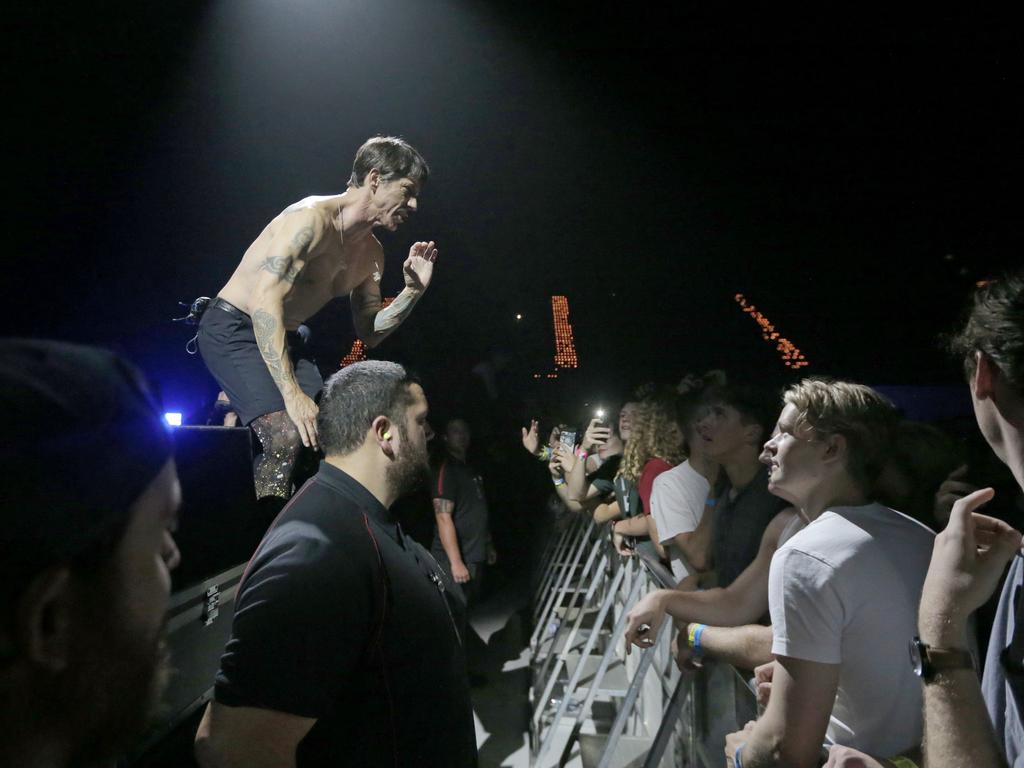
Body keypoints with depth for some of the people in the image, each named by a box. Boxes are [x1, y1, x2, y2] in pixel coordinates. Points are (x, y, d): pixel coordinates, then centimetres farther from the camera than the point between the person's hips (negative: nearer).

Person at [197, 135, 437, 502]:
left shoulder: (372, 254, 5)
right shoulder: (311, 219, -23)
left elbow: (369, 332, 10)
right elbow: (265, 303, -32)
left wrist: (413, 291, -6)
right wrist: (292, 393, -37)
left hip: (284, 338, 9)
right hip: (233, 328, -8)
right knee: (287, 435, -25)